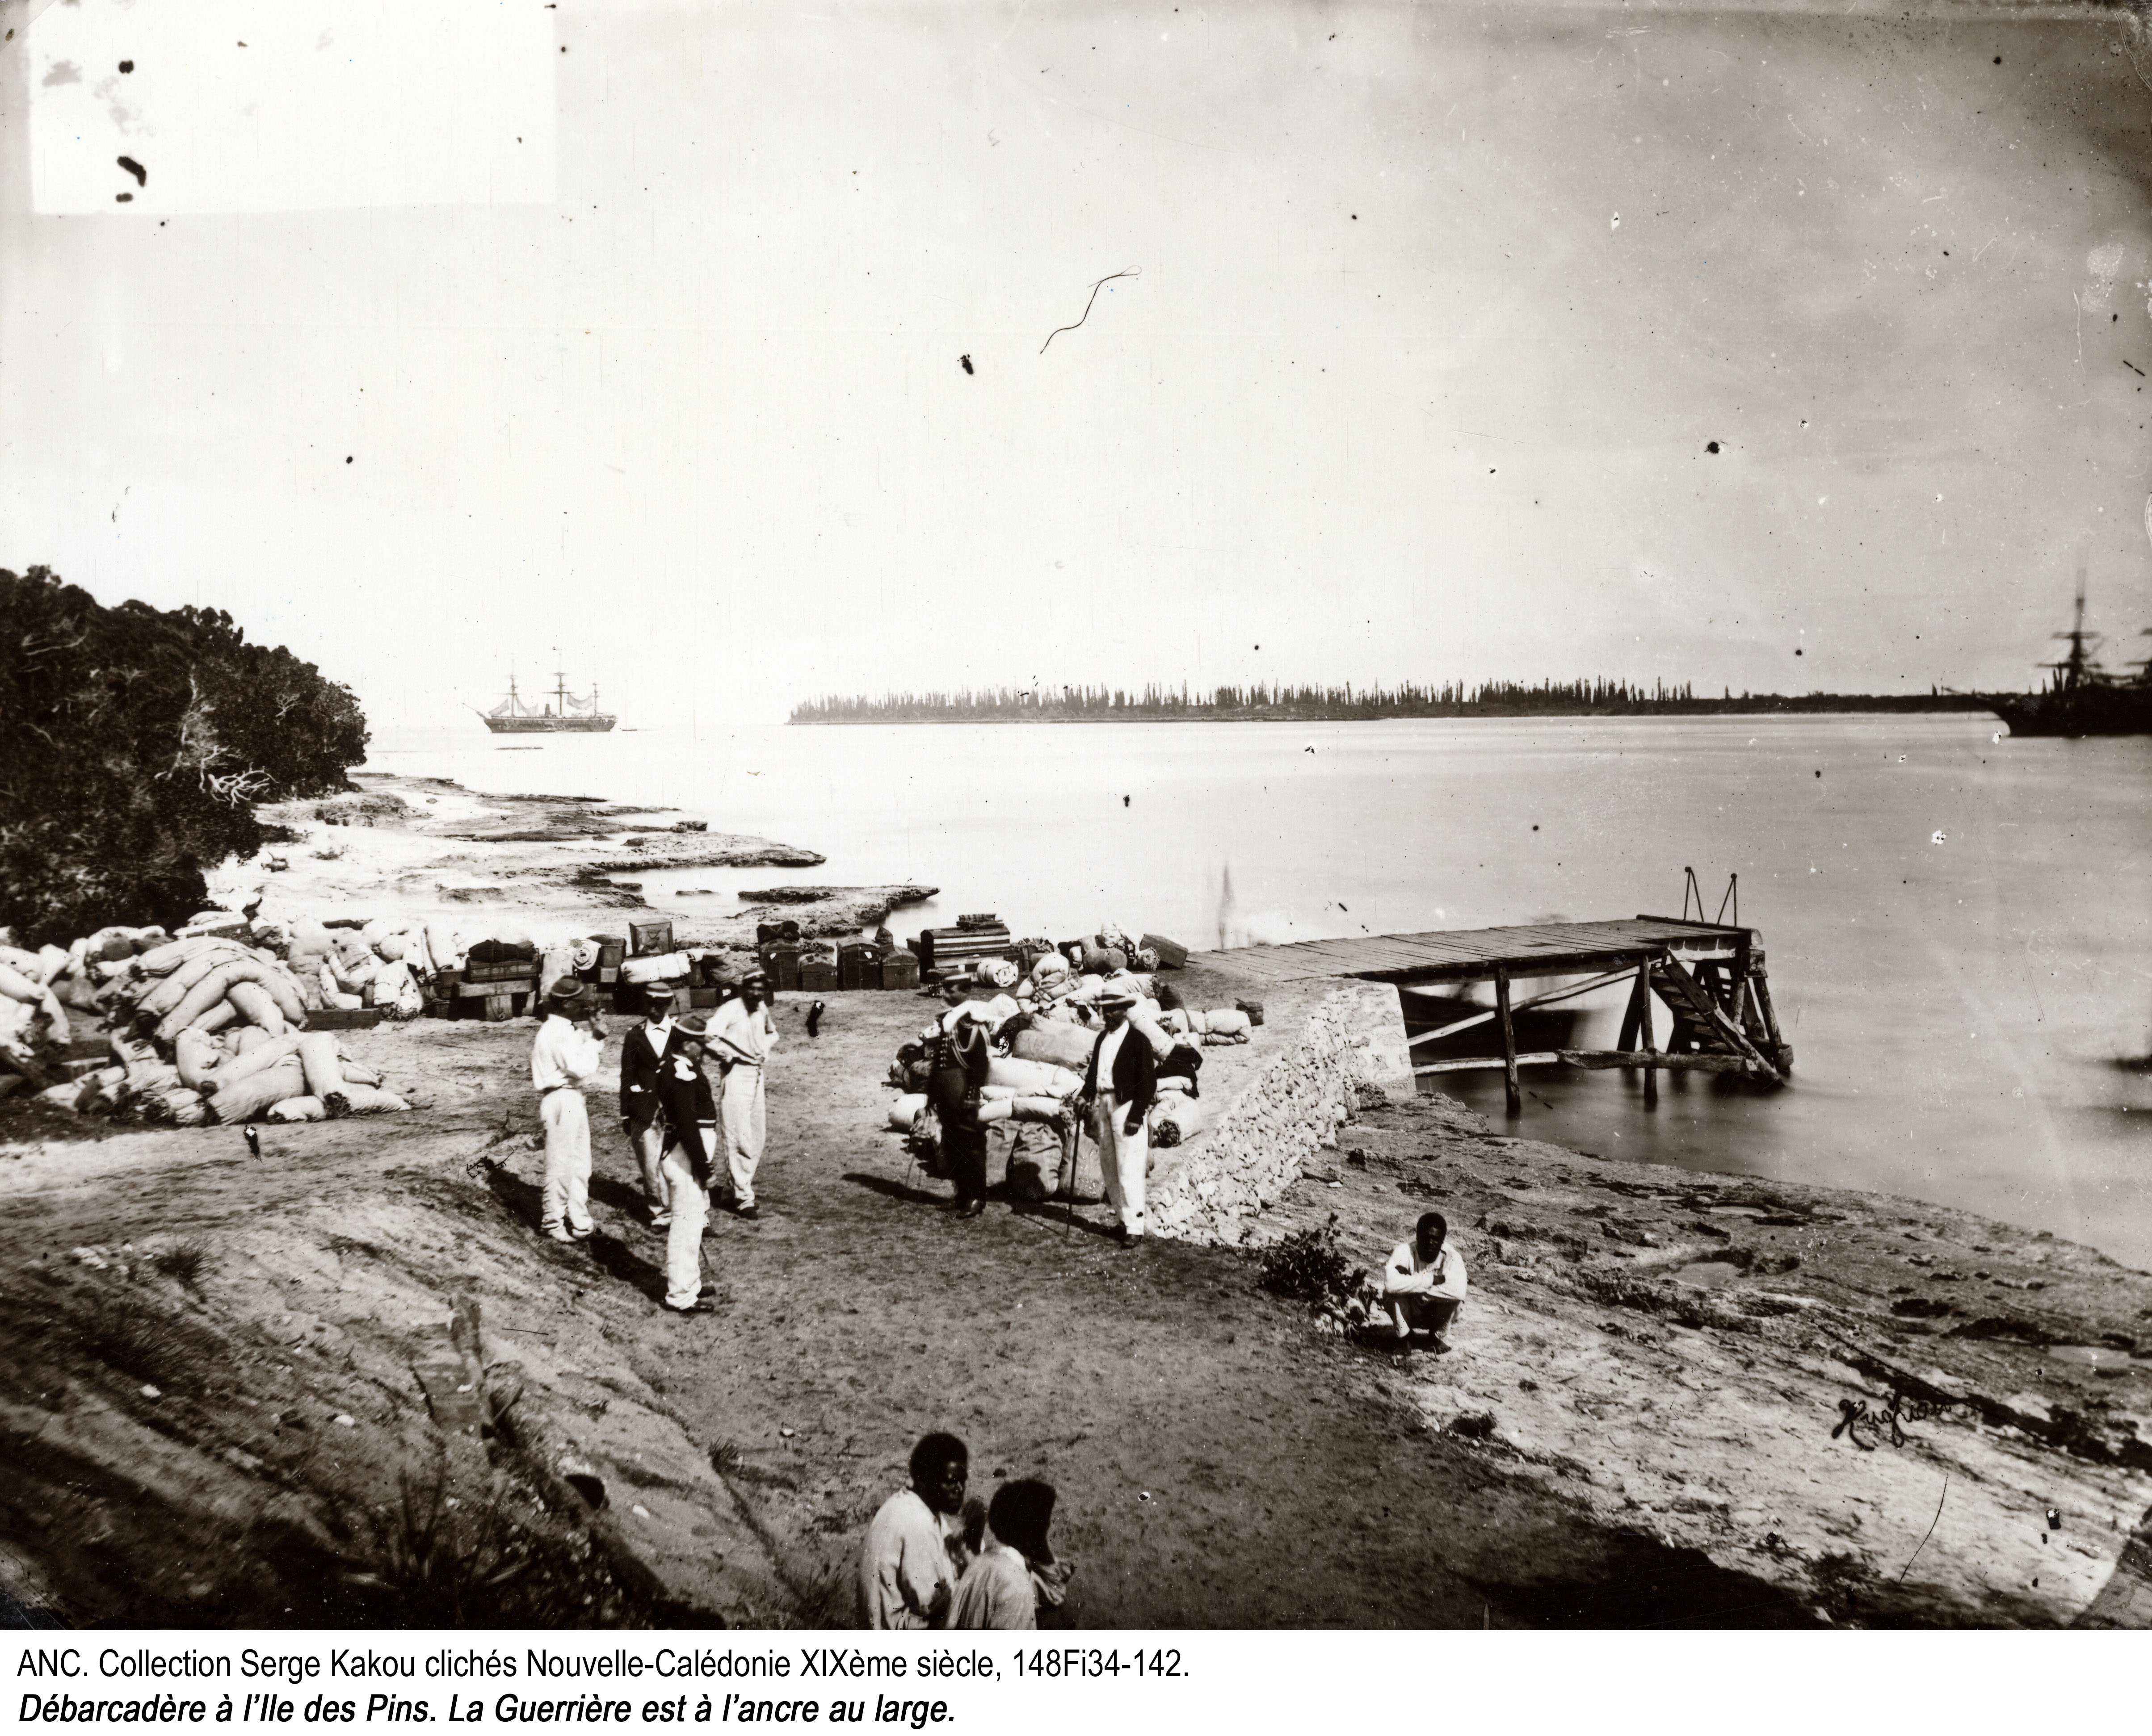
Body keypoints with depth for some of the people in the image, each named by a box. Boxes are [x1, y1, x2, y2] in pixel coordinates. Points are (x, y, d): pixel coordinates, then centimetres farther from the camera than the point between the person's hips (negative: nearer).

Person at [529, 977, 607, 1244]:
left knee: (580, 1162, 16)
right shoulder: (554, 1034, -20)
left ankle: (579, 1220, 25)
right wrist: (594, 1039, -16)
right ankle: (553, 1222, 11)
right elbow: (581, 1068, -25)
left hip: (573, 1099, 10)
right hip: (560, 1100, -10)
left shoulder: (569, 1030, 12)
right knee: (560, 1162, -1)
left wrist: (594, 1027, 5)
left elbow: (595, 1052, 16)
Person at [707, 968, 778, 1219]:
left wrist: (765, 1050, 11)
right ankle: (744, 1198, -3)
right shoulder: (731, 1010, -14)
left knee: (757, 1136, 12)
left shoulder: (762, 1010, 9)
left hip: (757, 1075, 8)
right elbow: (709, 1038, -25)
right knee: (740, 1138, -8)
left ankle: (741, 1187, 27)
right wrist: (730, 1055, -15)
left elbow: (772, 1033, 30)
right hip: (736, 1075, -8)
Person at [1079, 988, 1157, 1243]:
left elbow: (1148, 1080, -10)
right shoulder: (1102, 1039, 15)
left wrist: (1136, 1116, -14)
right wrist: (1085, 1095, 0)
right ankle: (1123, 1219, 20)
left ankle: (1135, 1227, -6)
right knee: (1109, 1166, 11)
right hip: (1103, 1104, 8)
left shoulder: (1138, 1040, -8)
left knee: (1129, 1170, -9)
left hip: (1127, 1106, -8)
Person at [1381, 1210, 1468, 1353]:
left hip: (1438, 1316, 1)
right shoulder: (1404, 1251, -20)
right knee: (1392, 1294, -30)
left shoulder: (1452, 1258, -18)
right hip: (1410, 1313, -1)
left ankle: (1440, 1336, 0)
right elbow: (1391, 1284, -39)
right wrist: (1431, 1280, -37)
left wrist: (1412, 1283, -36)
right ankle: (1405, 1336, -3)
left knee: (1453, 1296, -30)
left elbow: (1458, 1291, -38)